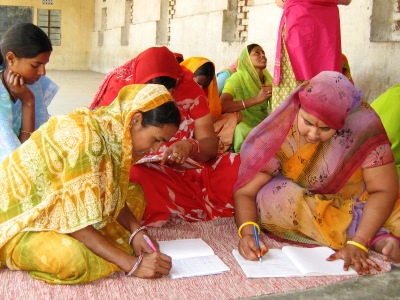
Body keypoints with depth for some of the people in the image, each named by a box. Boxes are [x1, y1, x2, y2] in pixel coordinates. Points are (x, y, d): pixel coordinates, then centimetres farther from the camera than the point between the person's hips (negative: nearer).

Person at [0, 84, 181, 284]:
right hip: (17, 221, -8)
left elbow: (110, 194, 7)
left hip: (54, 212, 8)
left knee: (133, 193, 7)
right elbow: (75, 221, -30)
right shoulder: (85, 136, -29)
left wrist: (136, 230, -10)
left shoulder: (111, 130, -4)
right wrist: (132, 264, -29)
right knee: (72, 258, -36)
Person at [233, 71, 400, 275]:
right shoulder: (278, 133, -23)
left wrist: (357, 244, -34)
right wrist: (247, 232, -40)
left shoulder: (363, 123, -25)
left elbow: (383, 190, -23)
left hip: (356, 203, -2)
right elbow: (245, 192, -21)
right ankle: (378, 237, -25)